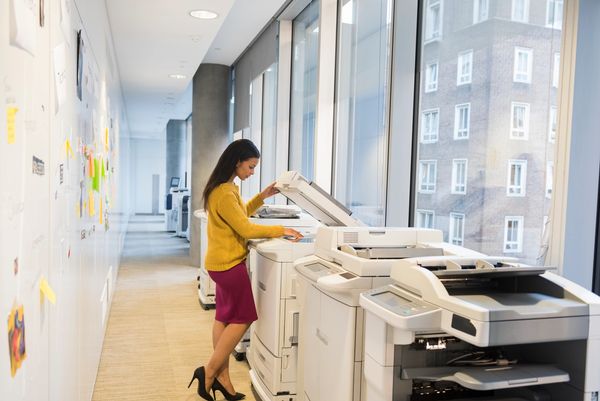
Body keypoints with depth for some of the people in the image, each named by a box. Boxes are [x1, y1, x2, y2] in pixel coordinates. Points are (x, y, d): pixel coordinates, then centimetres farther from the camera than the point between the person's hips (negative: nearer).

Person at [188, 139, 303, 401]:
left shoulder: (226, 187, 11)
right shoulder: (224, 193, -22)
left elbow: (240, 214, 23)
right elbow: (246, 229, -22)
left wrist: (262, 197, 13)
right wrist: (281, 230, -15)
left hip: (223, 263, 10)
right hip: (229, 264, -10)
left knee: (225, 318, 12)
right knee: (242, 319, -1)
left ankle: (221, 377, 19)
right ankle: (208, 372, 6)